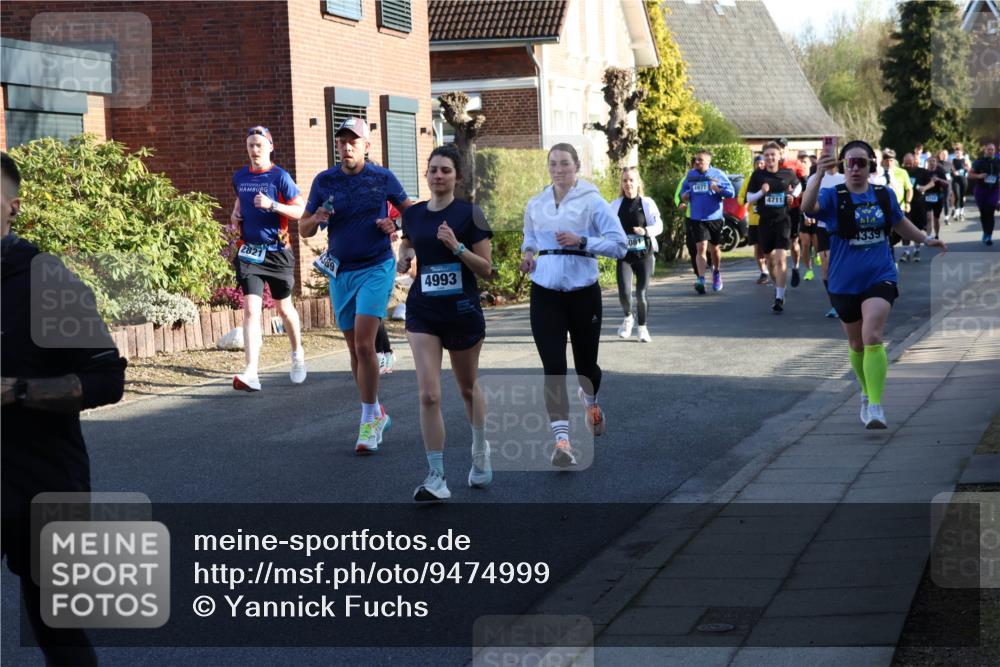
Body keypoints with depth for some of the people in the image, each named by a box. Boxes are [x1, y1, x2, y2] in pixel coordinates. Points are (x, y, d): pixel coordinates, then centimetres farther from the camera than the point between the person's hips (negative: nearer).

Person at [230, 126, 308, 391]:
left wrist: (272, 205, -22)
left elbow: (301, 211, -10)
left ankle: (297, 354, 42)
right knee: (251, 310, -12)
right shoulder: (240, 177, 8)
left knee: (284, 308, 15)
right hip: (249, 251, 2)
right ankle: (251, 374, -20)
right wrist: (235, 214, 7)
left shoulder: (280, 177, -6)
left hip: (277, 252, -2)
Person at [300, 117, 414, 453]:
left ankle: (369, 419, -7)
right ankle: (377, 414, 25)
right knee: (355, 349, 10)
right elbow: (304, 229, 6)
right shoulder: (324, 181, 2)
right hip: (340, 272, 4)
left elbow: (409, 208, 13)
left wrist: (395, 225, -7)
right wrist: (316, 220, -16)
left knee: (364, 344, -16)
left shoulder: (382, 178, -2)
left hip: (376, 268, -3)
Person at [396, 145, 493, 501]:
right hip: (423, 313, 2)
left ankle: (480, 450, 45)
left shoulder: (469, 214, -8)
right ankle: (437, 478, -7)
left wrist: (456, 246, -22)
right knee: (429, 395, -11)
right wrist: (403, 258, -2)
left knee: (468, 388, 17)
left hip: (463, 311, -2)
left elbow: (486, 268, -8)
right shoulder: (412, 214, 3)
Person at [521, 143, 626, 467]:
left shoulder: (592, 201, -6)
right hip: (545, 294, 2)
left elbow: (619, 244, -10)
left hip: (583, 294, -2)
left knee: (586, 363, 14)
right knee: (553, 368, -11)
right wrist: (527, 254, 1)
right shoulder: (535, 205, 7)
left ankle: (591, 405, 49)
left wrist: (581, 241, -21)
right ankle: (561, 439, -14)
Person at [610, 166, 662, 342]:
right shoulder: (616, 205, 5)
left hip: (644, 254, -1)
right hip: (624, 256, 1)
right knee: (624, 293, -14)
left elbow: (658, 226, -6)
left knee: (641, 294, -4)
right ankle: (628, 318, 18)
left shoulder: (647, 203, -2)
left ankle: (643, 328, 19)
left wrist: (645, 231, -24)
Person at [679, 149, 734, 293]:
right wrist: (684, 195, -3)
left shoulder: (717, 174, -3)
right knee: (700, 248, -12)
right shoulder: (690, 175, 5)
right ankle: (701, 280, -19)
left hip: (714, 218, -1)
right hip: (696, 218, 1)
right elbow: (683, 189, 20)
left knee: (715, 248, 14)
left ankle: (716, 273, 40)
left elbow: (731, 192, -6)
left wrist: (718, 189, -24)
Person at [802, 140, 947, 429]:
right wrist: (819, 174, -44)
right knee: (857, 345, 15)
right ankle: (867, 393, 39)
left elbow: (900, 223, 23)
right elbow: (807, 206, -30)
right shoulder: (833, 196, -8)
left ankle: (876, 405, -20)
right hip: (844, 283, 0)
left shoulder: (885, 195, 3)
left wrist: (926, 238, 14)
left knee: (872, 337, -19)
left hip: (879, 278, 0)